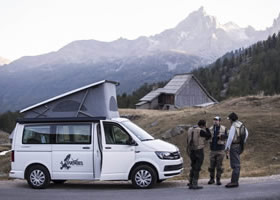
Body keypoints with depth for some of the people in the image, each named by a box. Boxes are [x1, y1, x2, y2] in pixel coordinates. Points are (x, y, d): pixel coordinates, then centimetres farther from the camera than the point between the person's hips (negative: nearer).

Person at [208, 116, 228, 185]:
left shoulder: (223, 129, -2)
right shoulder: (210, 129, 4)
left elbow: (226, 137, -10)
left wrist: (221, 136, -29)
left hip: (220, 149, -2)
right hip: (212, 149, 2)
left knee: (219, 165, -2)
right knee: (212, 165, 6)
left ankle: (218, 180, 5)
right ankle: (212, 179, 18)